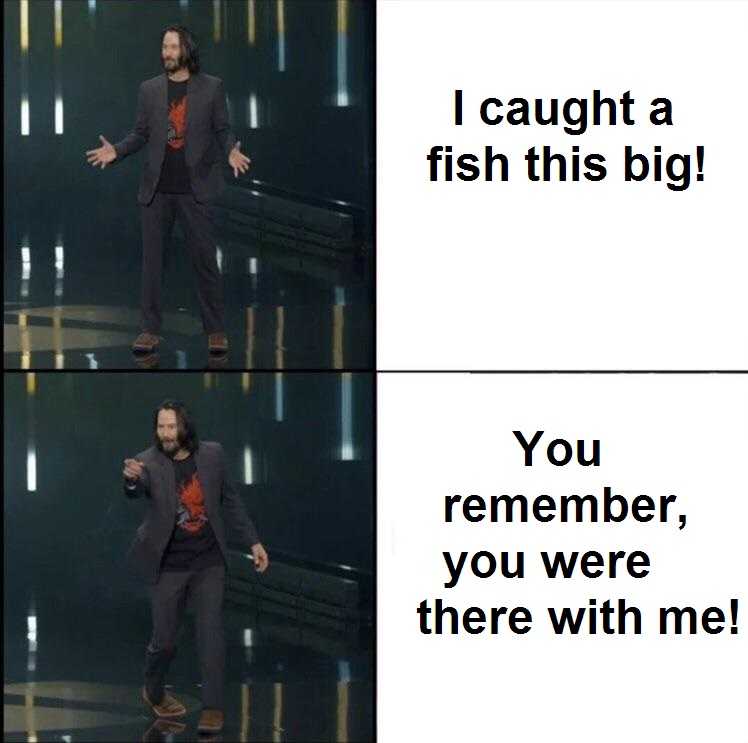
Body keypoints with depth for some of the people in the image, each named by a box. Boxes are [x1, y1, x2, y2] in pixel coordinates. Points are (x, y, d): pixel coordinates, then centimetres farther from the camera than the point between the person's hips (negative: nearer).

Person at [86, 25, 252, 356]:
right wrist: (116, 151, -6)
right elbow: (140, 133, 11)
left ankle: (216, 331, 8)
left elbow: (222, 130, 3)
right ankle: (150, 330, 11)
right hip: (156, 190, 3)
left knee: (205, 260, 0)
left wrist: (231, 151, -17)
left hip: (195, 189, -2)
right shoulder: (149, 89, 8)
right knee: (152, 261, 5)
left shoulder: (212, 87, 2)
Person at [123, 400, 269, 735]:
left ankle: (213, 708, -1)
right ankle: (154, 692, 34)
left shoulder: (212, 454, -4)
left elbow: (229, 500, 8)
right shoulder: (148, 462, -13)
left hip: (208, 561, 1)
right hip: (169, 565, -1)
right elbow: (136, 491, -35)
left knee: (210, 633, -7)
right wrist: (132, 479, -59)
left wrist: (253, 541, 5)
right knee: (165, 640, 6)